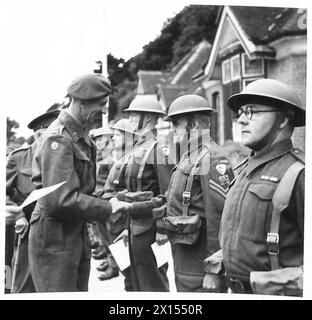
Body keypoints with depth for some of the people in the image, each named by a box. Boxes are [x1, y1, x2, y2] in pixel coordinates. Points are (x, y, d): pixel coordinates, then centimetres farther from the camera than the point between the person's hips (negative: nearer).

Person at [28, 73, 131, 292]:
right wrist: (107, 208, -21)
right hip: (55, 240, -9)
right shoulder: (59, 139, -20)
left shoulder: (81, 136, 12)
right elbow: (61, 199, -27)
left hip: (78, 235, 10)